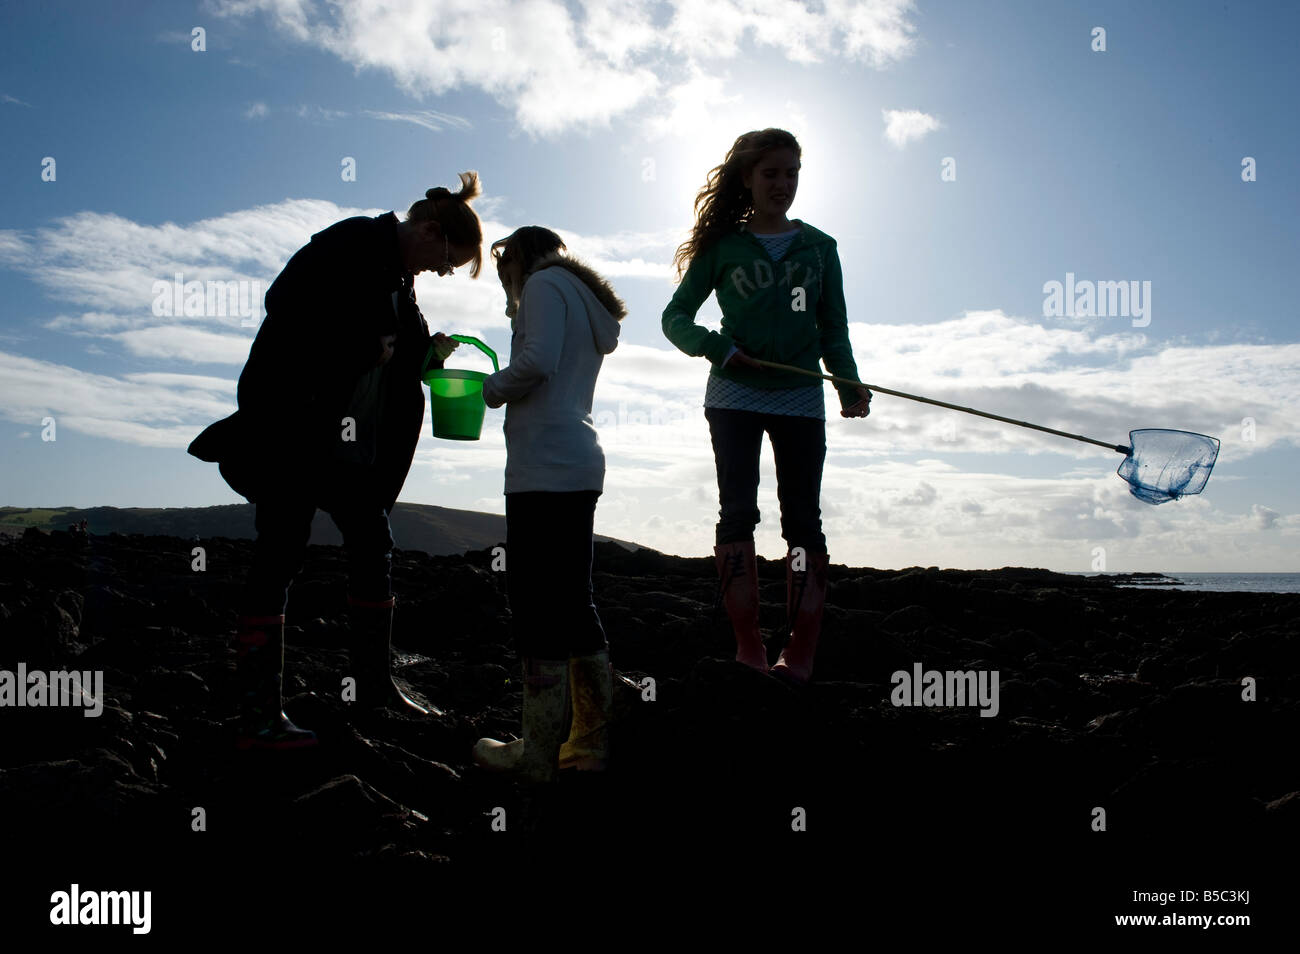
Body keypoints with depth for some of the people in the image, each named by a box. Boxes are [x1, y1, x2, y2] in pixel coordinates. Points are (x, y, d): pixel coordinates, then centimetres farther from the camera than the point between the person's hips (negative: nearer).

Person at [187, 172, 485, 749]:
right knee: (280, 556, -5)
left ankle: (374, 684, 20)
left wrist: (425, 352, 3)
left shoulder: (397, 275, 15)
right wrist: (370, 343, -19)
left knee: (372, 544, 9)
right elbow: (286, 305, -21)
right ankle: (258, 717, 1)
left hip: (344, 440, 9)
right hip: (293, 426, -9)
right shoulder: (352, 245, -11)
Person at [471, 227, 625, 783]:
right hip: (580, 467, 9)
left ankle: (537, 754, -4)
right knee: (572, 601, 11)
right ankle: (592, 740, 15)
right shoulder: (584, 300, 27)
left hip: (545, 467, -9)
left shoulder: (544, 283, 0)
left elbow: (537, 362, -16)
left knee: (537, 602, -7)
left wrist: (487, 390, 0)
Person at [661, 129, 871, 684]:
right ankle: (748, 647, -1)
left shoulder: (819, 246, 11)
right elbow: (675, 316, 7)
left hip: (800, 398, 1)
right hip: (734, 395, -1)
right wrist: (713, 345, -13)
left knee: (803, 518, -2)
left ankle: (802, 653, 2)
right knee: (737, 511, -5)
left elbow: (834, 330, 10)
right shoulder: (722, 246, 6)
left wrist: (850, 386, -6)